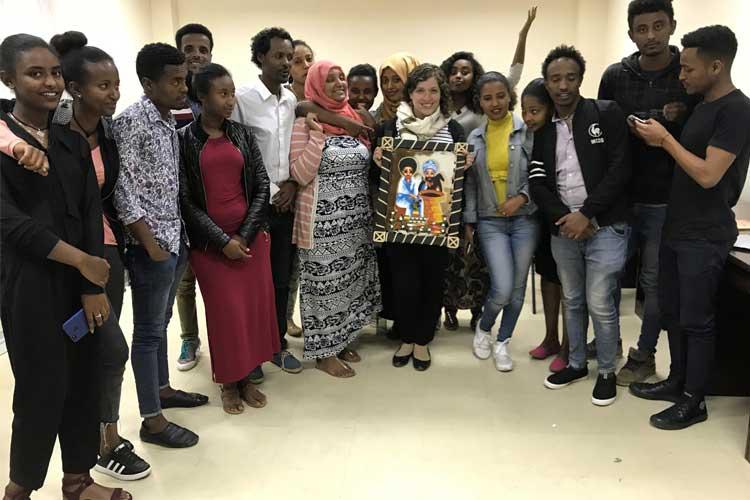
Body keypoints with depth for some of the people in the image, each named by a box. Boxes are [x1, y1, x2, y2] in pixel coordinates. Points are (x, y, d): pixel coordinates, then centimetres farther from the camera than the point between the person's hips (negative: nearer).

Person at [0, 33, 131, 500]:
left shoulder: (72, 139, 8)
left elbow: (91, 212, 2)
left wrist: (93, 286, -6)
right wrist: (82, 260, -15)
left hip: (84, 277, 5)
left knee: (84, 379, 11)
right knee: (42, 387, 4)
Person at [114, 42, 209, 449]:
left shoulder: (170, 121, 10)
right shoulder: (131, 121, -14)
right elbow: (121, 187, -17)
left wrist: (176, 235, 12)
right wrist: (149, 241, -18)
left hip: (175, 237, 8)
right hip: (151, 242, -8)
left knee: (161, 322, 20)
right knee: (148, 330, 2)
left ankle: (162, 389, 36)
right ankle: (152, 420, 12)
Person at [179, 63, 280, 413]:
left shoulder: (242, 134, 5)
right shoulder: (184, 139, -4)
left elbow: (262, 187, 2)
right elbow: (185, 199, -8)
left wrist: (245, 235, -9)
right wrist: (222, 240, -14)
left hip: (251, 235, 3)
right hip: (210, 241, -3)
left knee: (255, 306, 7)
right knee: (225, 312, 4)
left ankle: (247, 378, 24)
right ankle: (229, 382, 22)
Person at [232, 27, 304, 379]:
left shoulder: (294, 100, 9)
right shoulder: (242, 98, -9)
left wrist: (292, 184, -3)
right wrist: (267, 193, -10)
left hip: (287, 204, 5)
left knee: (281, 280, 13)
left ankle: (278, 344, 27)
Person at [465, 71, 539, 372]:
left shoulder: (528, 131, -2)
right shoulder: (475, 138, 7)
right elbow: (470, 184, 9)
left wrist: (522, 198, -16)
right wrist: (468, 222, 5)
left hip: (525, 220, 0)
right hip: (490, 222, 0)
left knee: (518, 287, 7)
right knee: (502, 289, -10)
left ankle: (503, 342, 27)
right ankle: (483, 328, 21)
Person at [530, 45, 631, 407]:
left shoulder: (607, 114, -3)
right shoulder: (543, 128, 8)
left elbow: (620, 169, -10)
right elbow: (537, 183, 4)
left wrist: (586, 215, -15)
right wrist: (563, 217, -11)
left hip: (606, 226, -4)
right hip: (562, 228, 4)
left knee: (600, 303, -3)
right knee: (572, 300, 15)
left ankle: (607, 372, 18)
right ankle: (577, 363, 32)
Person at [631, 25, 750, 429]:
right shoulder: (703, 105, 12)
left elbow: (708, 175, -21)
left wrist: (666, 139, -15)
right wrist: (659, 141, 3)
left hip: (705, 237, -9)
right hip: (675, 228, 9)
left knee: (696, 320, 1)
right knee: (672, 312, 16)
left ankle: (694, 402, 15)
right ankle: (677, 382, 30)